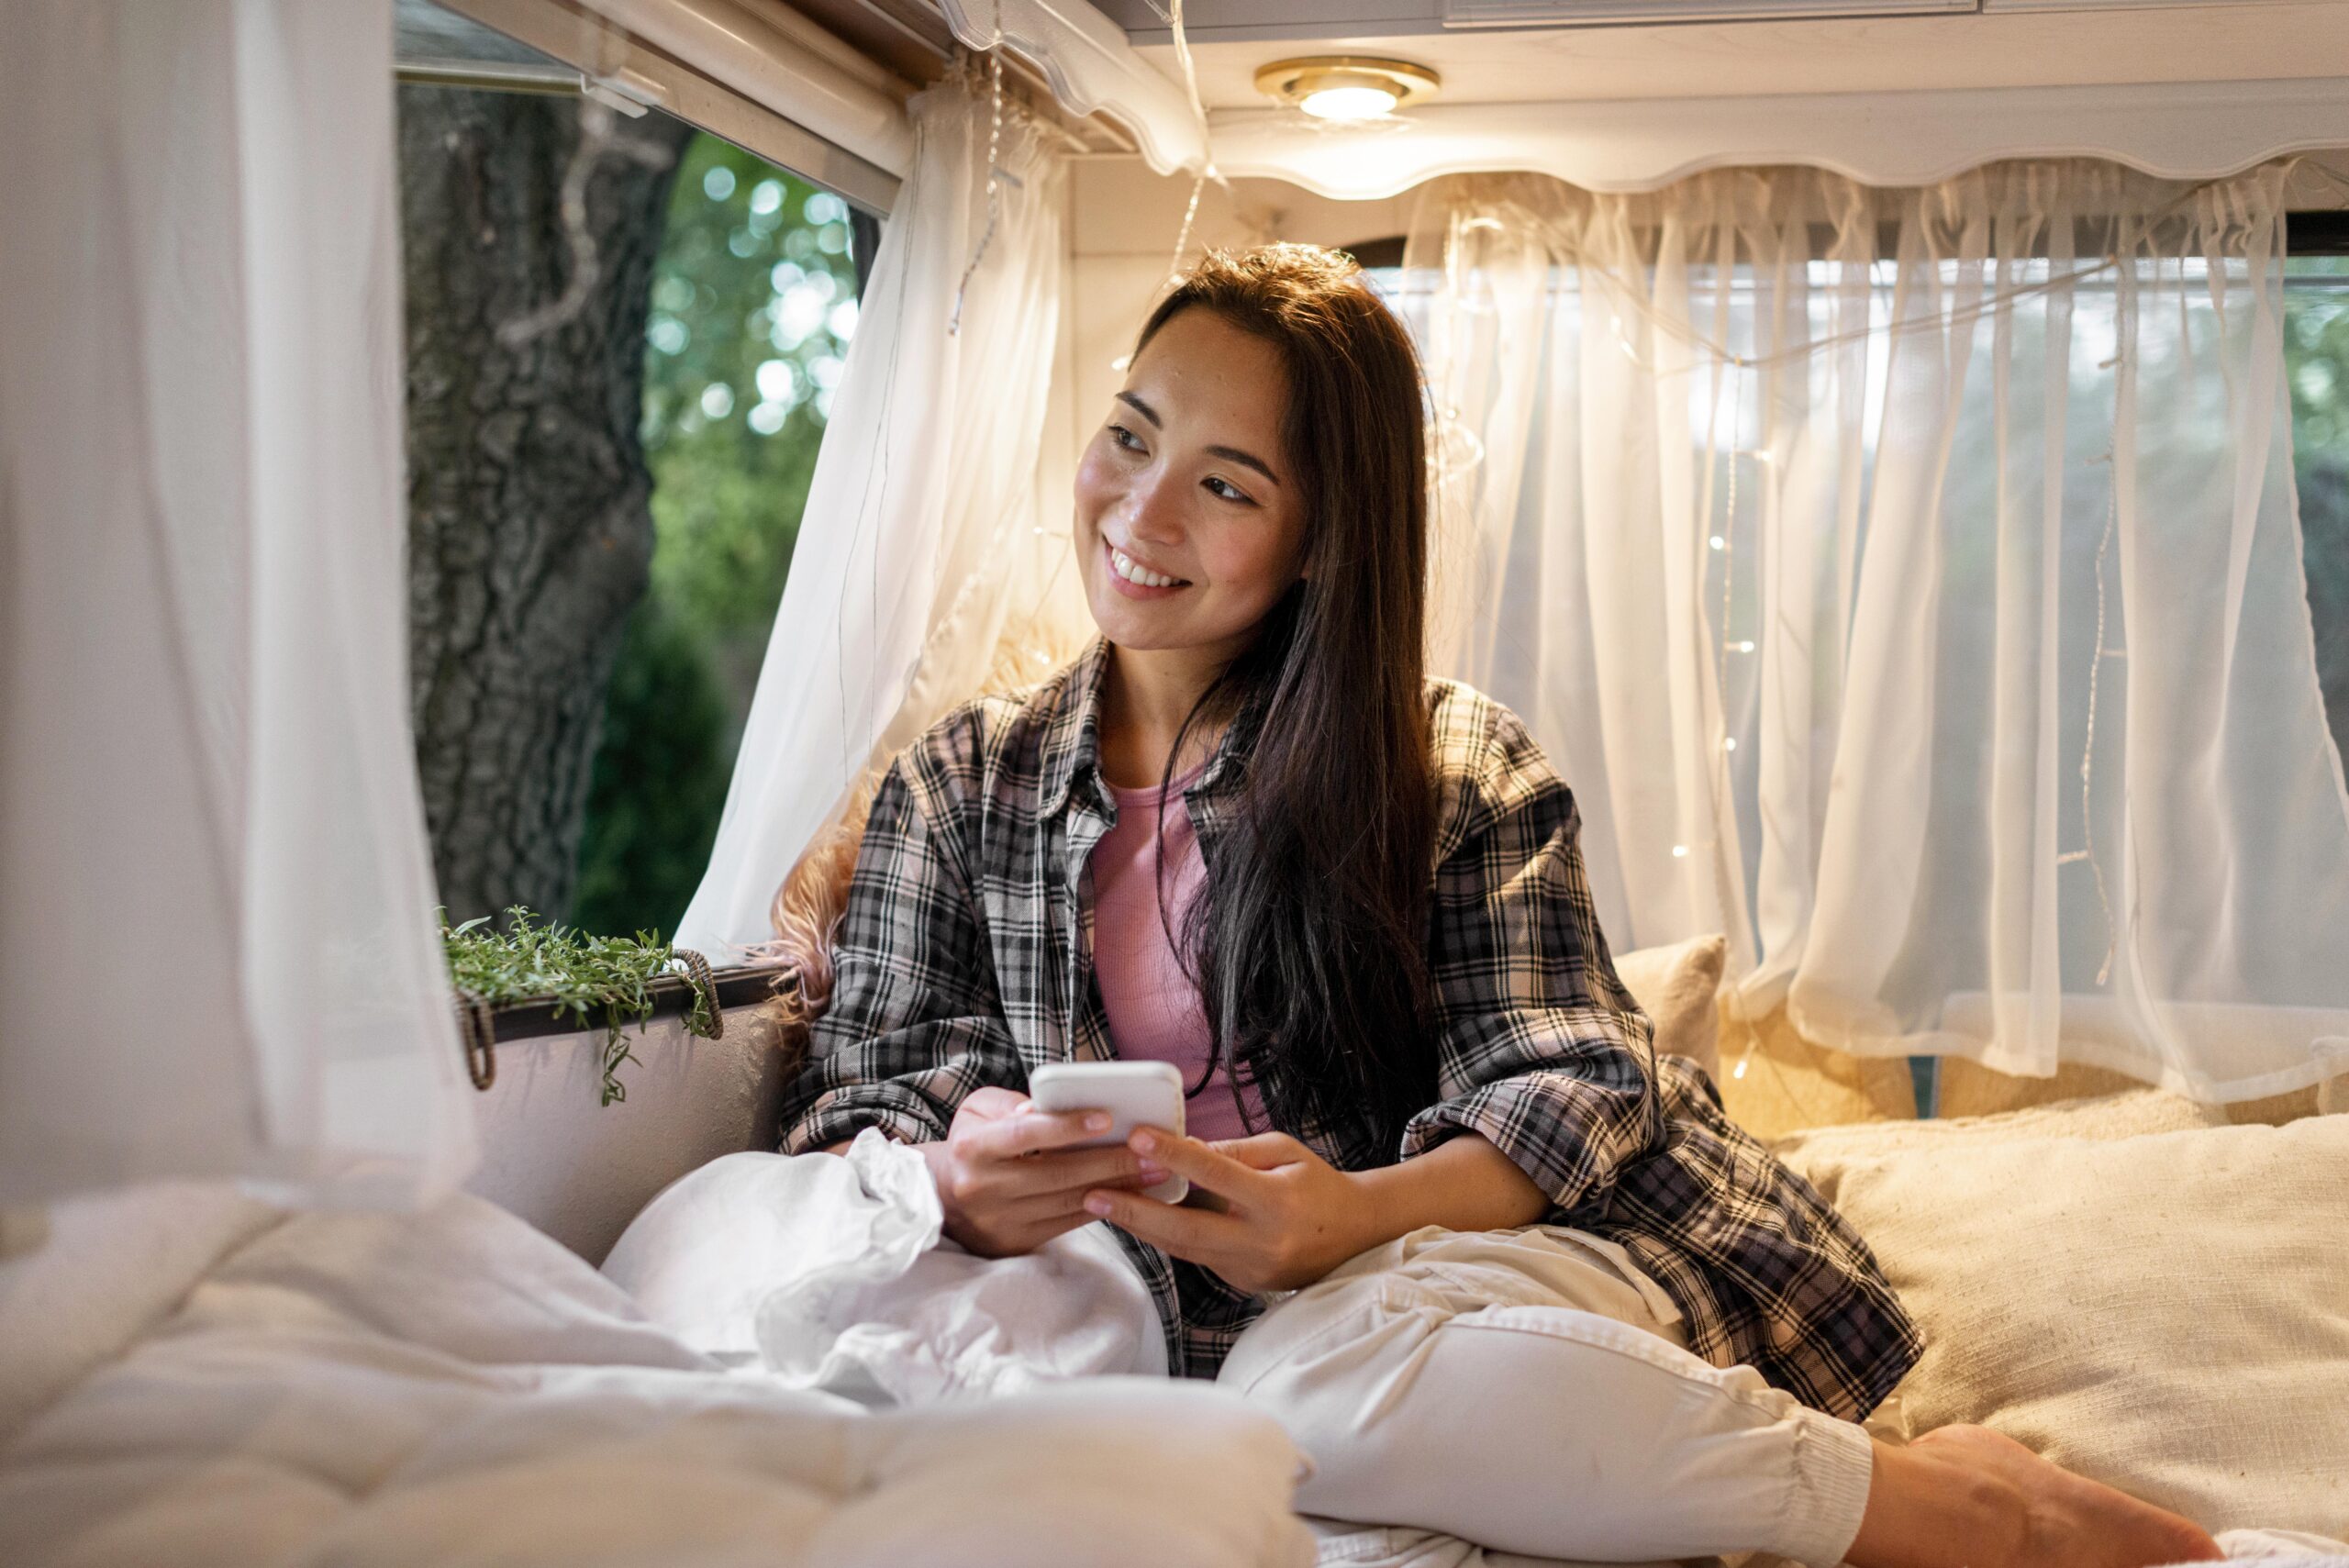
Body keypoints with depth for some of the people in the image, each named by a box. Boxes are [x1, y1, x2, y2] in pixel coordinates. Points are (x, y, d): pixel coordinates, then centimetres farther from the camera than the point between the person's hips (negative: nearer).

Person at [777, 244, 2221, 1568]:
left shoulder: (1459, 769, 6)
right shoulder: (960, 787, 13)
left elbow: (1570, 1087, -2)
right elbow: (860, 1100, 7)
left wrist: (1355, 1217, -24)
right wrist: (951, 1183, -19)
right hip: (1243, 1335, 3)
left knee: (1317, 1376, -37)